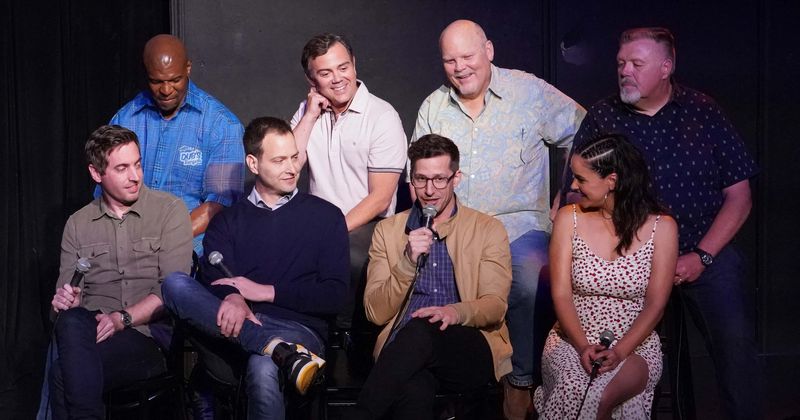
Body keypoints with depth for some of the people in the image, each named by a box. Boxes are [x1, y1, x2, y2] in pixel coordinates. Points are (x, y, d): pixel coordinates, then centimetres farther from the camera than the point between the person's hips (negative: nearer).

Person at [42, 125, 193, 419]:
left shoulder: (170, 210, 5)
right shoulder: (78, 224, 18)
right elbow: (65, 291, 16)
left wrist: (123, 319, -16)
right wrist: (65, 301, -9)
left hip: (149, 332, -4)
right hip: (91, 330, 4)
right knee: (70, 323, -34)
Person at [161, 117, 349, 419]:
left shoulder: (326, 216, 14)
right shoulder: (227, 222, 19)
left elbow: (334, 295, 4)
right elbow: (215, 278, 0)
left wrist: (266, 291, -5)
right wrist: (232, 299, -24)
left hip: (299, 327, -4)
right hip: (238, 328, 4)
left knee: (262, 370, -41)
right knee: (175, 284, -27)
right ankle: (281, 350, -35)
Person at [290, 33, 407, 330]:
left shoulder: (383, 117, -6)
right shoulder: (308, 111, 12)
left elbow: (380, 199, -10)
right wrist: (310, 116, -5)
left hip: (366, 226, -4)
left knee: (347, 258, -35)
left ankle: (341, 330, -9)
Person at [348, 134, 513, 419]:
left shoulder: (488, 230, 12)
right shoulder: (388, 230, 16)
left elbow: (495, 306, 2)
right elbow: (376, 313, 7)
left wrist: (456, 313, -20)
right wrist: (408, 262, -9)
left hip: (473, 350, 1)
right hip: (404, 348, -1)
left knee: (420, 330, -35)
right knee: (413, 392, -40)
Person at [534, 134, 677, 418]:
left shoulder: (661, 226, -1)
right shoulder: (569, 219, 3)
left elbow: (655, 304, -4)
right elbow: (561, 294, -2)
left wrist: (620, 352, -18)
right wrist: (583, 346, -18)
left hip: (635, 345, -1)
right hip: (572, 340, 1)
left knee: (603, 395, -33)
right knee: (574, 388, -33)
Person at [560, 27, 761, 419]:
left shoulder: (703, 111, 2)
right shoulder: (602, 116, 3)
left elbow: (738, 197, 3)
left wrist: (702, 257, -6)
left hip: (706, 255, 0)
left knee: (735, 340, -17)